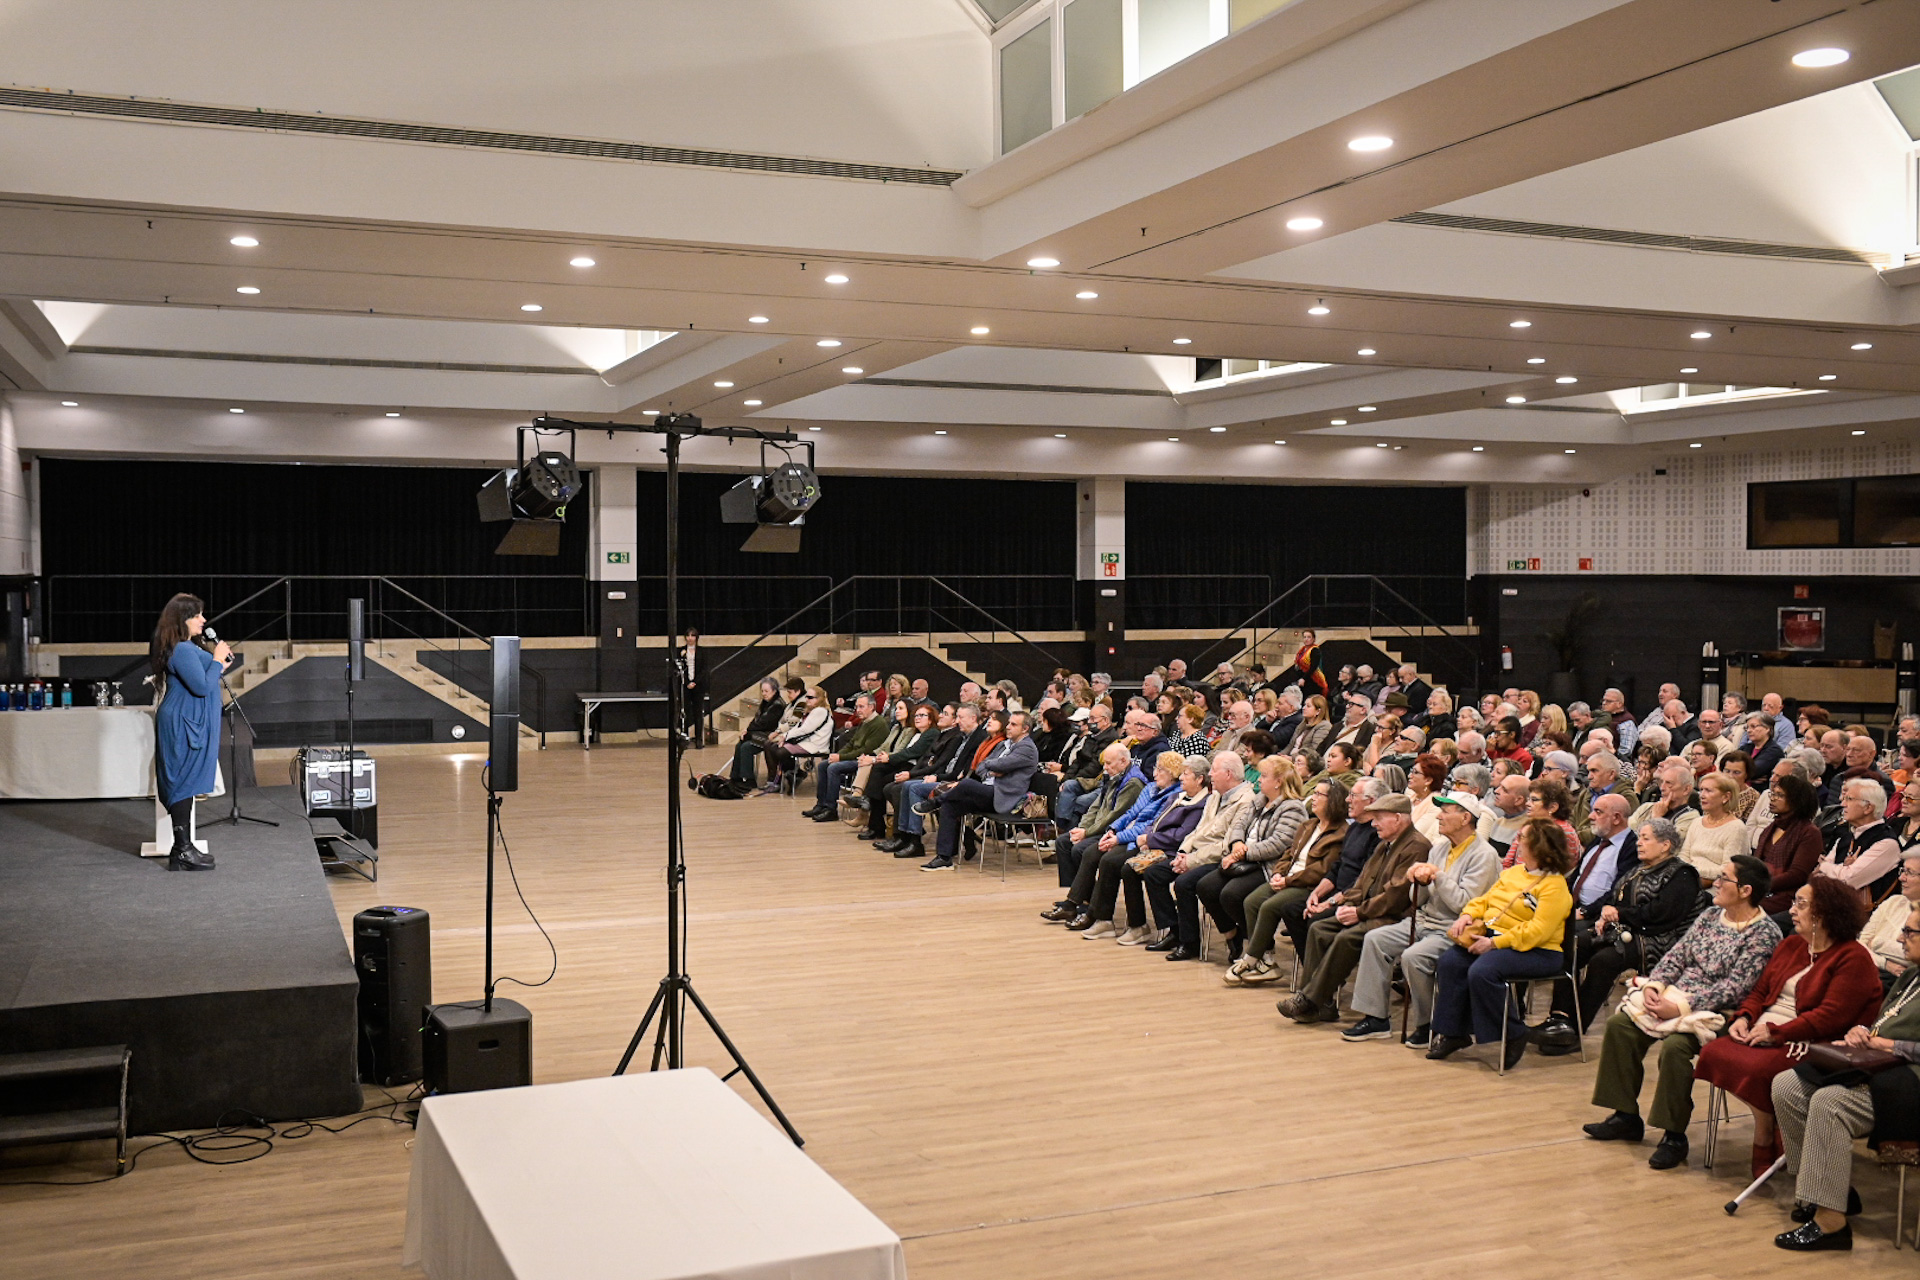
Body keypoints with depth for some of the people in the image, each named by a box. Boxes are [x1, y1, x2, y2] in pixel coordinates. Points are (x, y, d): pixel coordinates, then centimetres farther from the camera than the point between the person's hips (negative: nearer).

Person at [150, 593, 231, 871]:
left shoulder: (187, 647, 15)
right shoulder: (182, 650, -18)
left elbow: (199, 679, 23)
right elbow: (202, 687, -21)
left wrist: (219, 667, 12)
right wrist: (217, 660, -11)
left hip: (186, 723, 11)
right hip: (182, 724, -11)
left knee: (185, 783, 12)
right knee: (184, 783, -8)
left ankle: (183, 848, 16)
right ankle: (182, 851, -6)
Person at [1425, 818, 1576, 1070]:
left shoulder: (1554, 886, -12)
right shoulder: (1513, 872, 17)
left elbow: (1538, 930, -22)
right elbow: (1485, 900, 23)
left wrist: (1495, 943, -24)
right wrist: (1467, 915, 1)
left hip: (1536, 952, -8)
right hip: (1493, 938, 9)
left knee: (1481, 971, -32)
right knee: (1449, 961, -14)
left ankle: (1513, 1035, -13)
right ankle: (1454, 1032, -6)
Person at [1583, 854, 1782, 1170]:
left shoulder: (1764, 933, -12)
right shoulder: (1710, 916, 12)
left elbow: (1733, 988, -19)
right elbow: (1676, 956, 13)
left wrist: (1681, 1007, -23)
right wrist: (1654, 984, -7)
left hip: (1716, 1013, -8)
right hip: (1675, 998, 8)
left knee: (1675, 1045, -33)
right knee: (1619, 1025, -7)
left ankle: (1674, 1135, -17)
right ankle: (1626, 1117, 3)